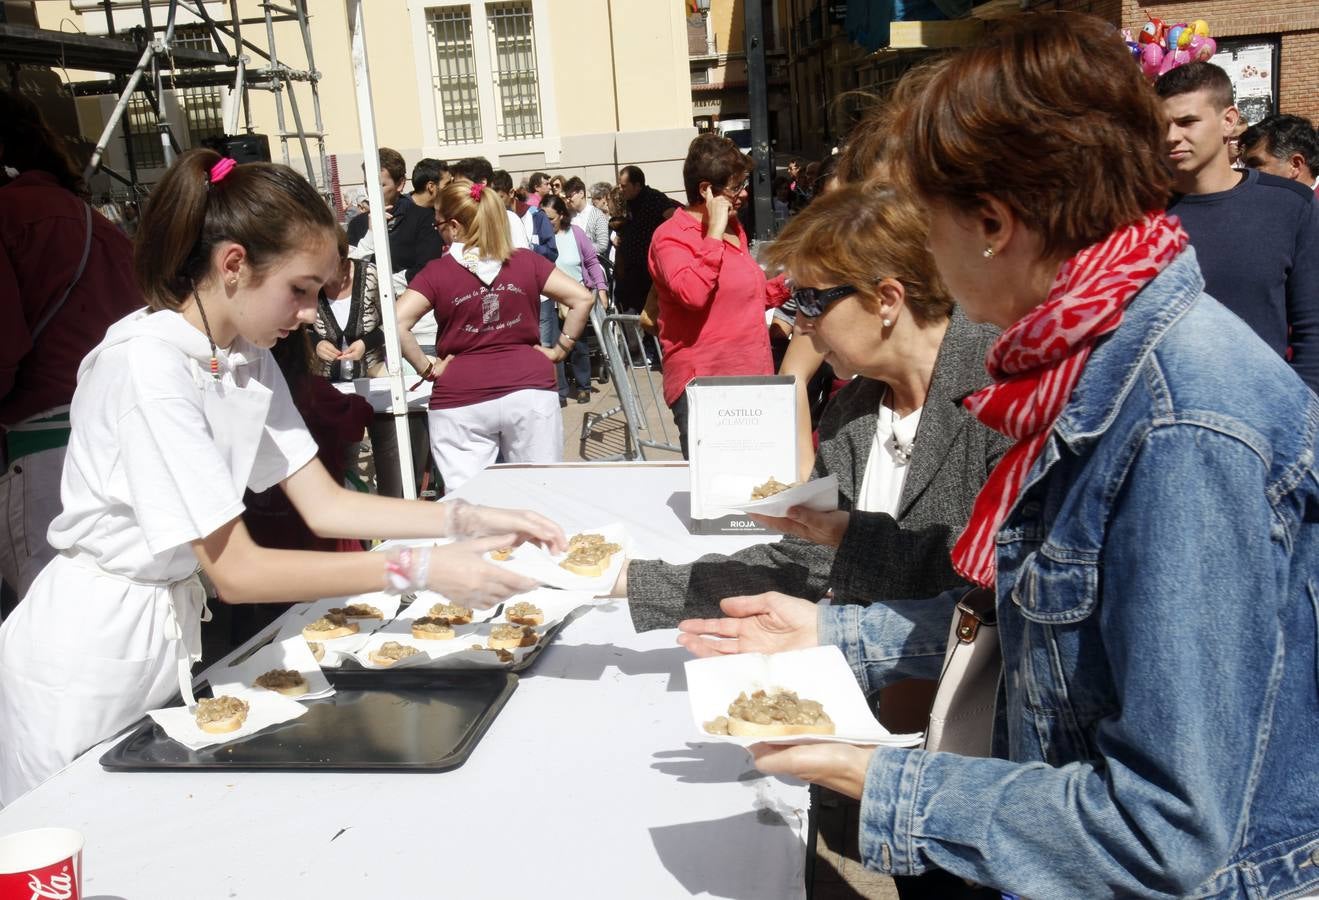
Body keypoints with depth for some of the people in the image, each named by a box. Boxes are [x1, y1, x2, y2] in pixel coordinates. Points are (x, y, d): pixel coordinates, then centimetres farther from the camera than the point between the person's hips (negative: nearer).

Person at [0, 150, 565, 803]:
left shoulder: (248, 359, 1)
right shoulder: (146, 363, -25)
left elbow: (324, 506, -2)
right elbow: (235, 572, -27)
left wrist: (469, 520, -14)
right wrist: (419, 571, -30)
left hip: (171, 626, 7)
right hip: (90, 646, -7)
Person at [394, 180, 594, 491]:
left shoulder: (436, 273, -2)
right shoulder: (527, 262, 4)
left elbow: (397, 324, -12)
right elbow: (582, 298, 2)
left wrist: (427, 368, -1)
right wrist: (559, 350, 8)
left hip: (461, 401, -2)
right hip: (530, 391, 2)